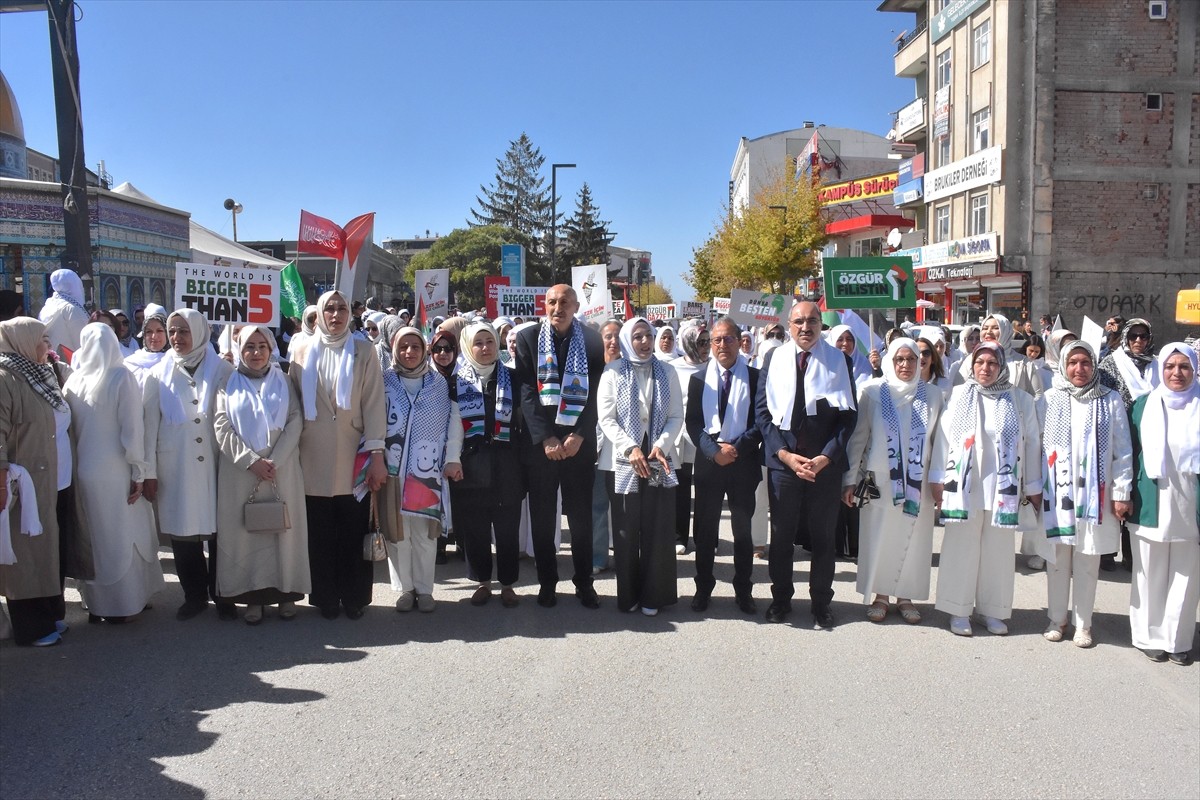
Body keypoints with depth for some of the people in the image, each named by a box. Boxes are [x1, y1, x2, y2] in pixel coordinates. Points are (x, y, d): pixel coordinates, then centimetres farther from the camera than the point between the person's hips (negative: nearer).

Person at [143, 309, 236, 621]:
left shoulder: (221, 369, 2)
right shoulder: (159, 374, 6)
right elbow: (150, 425, 5)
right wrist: (149, 471, 1)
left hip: (213, 465, -1)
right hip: (174, 467, 2)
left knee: (219, 529, 1)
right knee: (182, 532, 6)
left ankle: (222, 595, 15)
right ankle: (194, 595, 21)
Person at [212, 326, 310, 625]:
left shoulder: (283, 381, 9)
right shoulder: (229, 384, 9)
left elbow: (295, 422, 0)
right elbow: (222, 427, -1)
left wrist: (273, 461, -12)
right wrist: (251, 460, -13)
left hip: (282, 469, 0)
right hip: (240, 470, 0)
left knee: (284, 528, 1)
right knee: (245, 530, 0)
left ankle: (286, 592, 10)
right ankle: (253, 597, 7)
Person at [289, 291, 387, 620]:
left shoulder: (363, 352, 4)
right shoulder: (304, 353, 8)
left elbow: (374, 404, -1)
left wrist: (377, 454, -7)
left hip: (353, 459, -1)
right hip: (315, 459, 1)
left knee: (354, 532, 3)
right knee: (320, 533, 5)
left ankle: (355, 598, 16)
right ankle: (325, 598, 18)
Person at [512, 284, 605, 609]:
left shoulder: (592, 341, 3)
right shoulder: (528, 338, 1)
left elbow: (595, 394, 0)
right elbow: (527, 392, -5)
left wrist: (578, 436, -10)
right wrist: (545, 438, -12)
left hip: (579, 442, 0)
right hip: (540, 442, 0)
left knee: (581, 516, 6)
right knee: (542, 517, 7)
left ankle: (584, 582, 18)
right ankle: (547, 582, 19)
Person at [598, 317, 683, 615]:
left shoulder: (667, 372, 7)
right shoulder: (613, 372, 1)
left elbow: (677, 416, 4)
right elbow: (606, 418, -4)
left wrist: (661, 446, -13)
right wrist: (630, 449, -16)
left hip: (659, 460, 1)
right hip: (622, 460, -1)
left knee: (658, 529, 1)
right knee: (626, 530, 3)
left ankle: (653, 594, 12)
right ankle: (628, 594, 14)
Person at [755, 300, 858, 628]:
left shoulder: (839, 360, 1)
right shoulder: (775, 358, 3)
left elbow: (848, 414, -1)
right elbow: (762, 410, 1)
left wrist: (825, 457, -12)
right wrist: (784, 453, -10)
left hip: (825, 463, 0)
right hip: (783, 460, 1)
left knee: (823, 536, 10)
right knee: (781, 535, 10)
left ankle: (821, 602, 23)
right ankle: (780, 598, 25)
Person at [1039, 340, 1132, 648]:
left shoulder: (1110, 401, 1)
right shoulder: (1050, 399, 2)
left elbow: (1122, 450, 1)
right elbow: (1038, 445, 2)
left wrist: (1121, 493, -3)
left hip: (1095, 494, 0)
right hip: (1058, 492, 0)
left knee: (1088, 562, 7)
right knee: (1057, 559, 7)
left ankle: (1083, 624, 20)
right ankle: (1056, 619, 21)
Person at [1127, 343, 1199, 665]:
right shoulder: (1144, 405, 4)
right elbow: (1133, 452, 6)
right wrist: (1129, 495, 1)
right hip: (1152, 504, 0)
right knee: (1151, 575, 7)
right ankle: (1151, 636, 20)